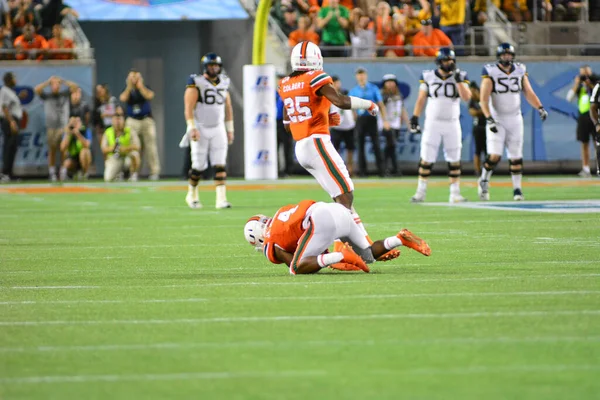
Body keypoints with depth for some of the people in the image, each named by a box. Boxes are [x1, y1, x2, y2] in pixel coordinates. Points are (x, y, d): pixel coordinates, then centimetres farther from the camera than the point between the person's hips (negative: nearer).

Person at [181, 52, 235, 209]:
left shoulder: (223, 83, 9)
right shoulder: (196, 83, -8)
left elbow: (228, 107, 17)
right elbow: (189, 107, -13)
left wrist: (230, 129, 16)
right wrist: (192, 128, -21)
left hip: (218, 129, 4)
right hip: (201, 129, -4)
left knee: (220, 165, -7)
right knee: (199, 166, 1)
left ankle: (221, 199, -11)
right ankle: (192, 195, 22)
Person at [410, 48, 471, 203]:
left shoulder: (460, 76, 1)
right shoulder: (428, 77, 1)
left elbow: (466, 97, -12)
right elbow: (421, 99, 7)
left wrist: (458, 79, -20)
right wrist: (415, 118, 0)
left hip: (452, 123, 1)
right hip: (432, 122, -1)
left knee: (454, 160, 3)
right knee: (426, 159, -5)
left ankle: (455, 194, 9)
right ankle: (420, 192, 3)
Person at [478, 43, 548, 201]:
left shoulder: (520, 71, 4)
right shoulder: (490, 72, -9)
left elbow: (529, 93, 8)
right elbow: (484, 99, -13)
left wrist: (540, 108, -8)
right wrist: (489, 119, -24)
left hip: (514, 119, 4)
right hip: (496, 119, -4)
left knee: (516, 156, 4)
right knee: (494, 155, -13)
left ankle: (517, 188, 13)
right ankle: (484, 181, 11)